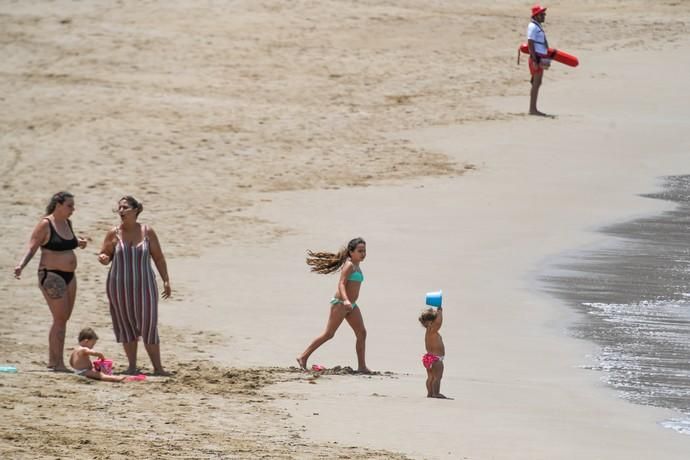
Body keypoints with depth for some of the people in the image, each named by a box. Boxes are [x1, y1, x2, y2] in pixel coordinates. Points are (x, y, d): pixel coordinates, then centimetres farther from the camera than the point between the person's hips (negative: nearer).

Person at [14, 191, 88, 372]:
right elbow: (32, 247, -13)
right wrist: (21, 265, -27)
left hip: (68, 276, 8)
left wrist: (78, 242, 10)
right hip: (51, 276, -8)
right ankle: (58, 363, -9)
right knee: (60, 319, -11)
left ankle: (52, 360, 19)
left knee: (62, 319, 11)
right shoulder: (45, 224, -12)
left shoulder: (67, 223, 10)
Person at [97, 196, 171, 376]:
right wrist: (103, 258, -16)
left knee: (148, 325, -3)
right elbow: (104, 255, 8)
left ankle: (157, 367, 1)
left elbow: (158, 258, 6)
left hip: (144, 285, -1)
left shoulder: (147, 232, 0)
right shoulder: (114, 234, 0)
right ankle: (132, 366, 14)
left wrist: (166, 280, 2)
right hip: (119, 286, 1)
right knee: (126, 325, 6)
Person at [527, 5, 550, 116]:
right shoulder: (533, 27, -13)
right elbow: (530, 44, -19)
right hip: (536, 58, -10)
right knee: (536, 84, -9)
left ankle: (533, 109, 15)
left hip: (540, 59, 10)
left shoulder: (538, 26, 17)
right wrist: (535, 60, -24)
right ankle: (533, 109, -8)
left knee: (537, 84, 11)